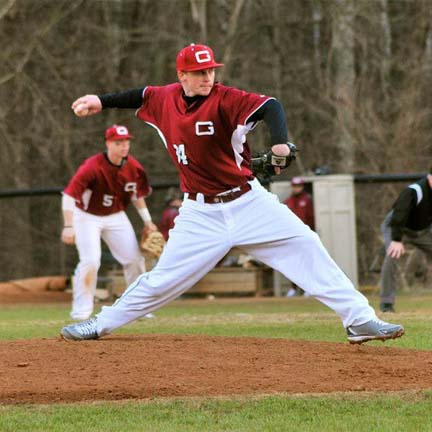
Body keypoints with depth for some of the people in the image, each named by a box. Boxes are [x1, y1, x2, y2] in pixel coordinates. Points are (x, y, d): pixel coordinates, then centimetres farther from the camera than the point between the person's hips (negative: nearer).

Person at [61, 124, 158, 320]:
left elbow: (137, 195, 9)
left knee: (134, 258, 1)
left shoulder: (134, 168, -9)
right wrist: (68, 226, -35)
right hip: (87, 217, -5)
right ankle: (81, 310, -6)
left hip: (116, 216, 5)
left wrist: (147, 221, 6)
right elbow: (69, 195, -29)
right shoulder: (92, 167, -27)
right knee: (90, 261, -20)